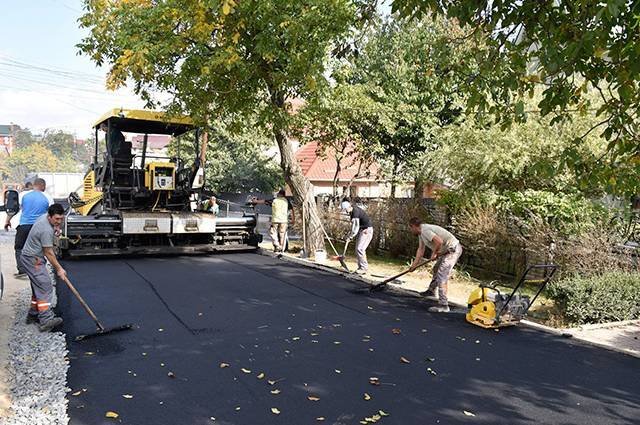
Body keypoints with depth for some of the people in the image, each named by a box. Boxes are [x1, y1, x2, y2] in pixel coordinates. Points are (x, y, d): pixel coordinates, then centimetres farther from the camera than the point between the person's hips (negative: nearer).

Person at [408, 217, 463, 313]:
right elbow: (421, 249, 18)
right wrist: (414, 265, 15)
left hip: (453, 249, -11)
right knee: (436, 270, 27)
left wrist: (434, 253, -15)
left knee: (441, 277, -12)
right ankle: (431, 291, 45)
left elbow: (439, 241, -32)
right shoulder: (421, 233, 13)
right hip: (448, 251, 11)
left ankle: (443, 305, -11)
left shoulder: (425, 230, -20)